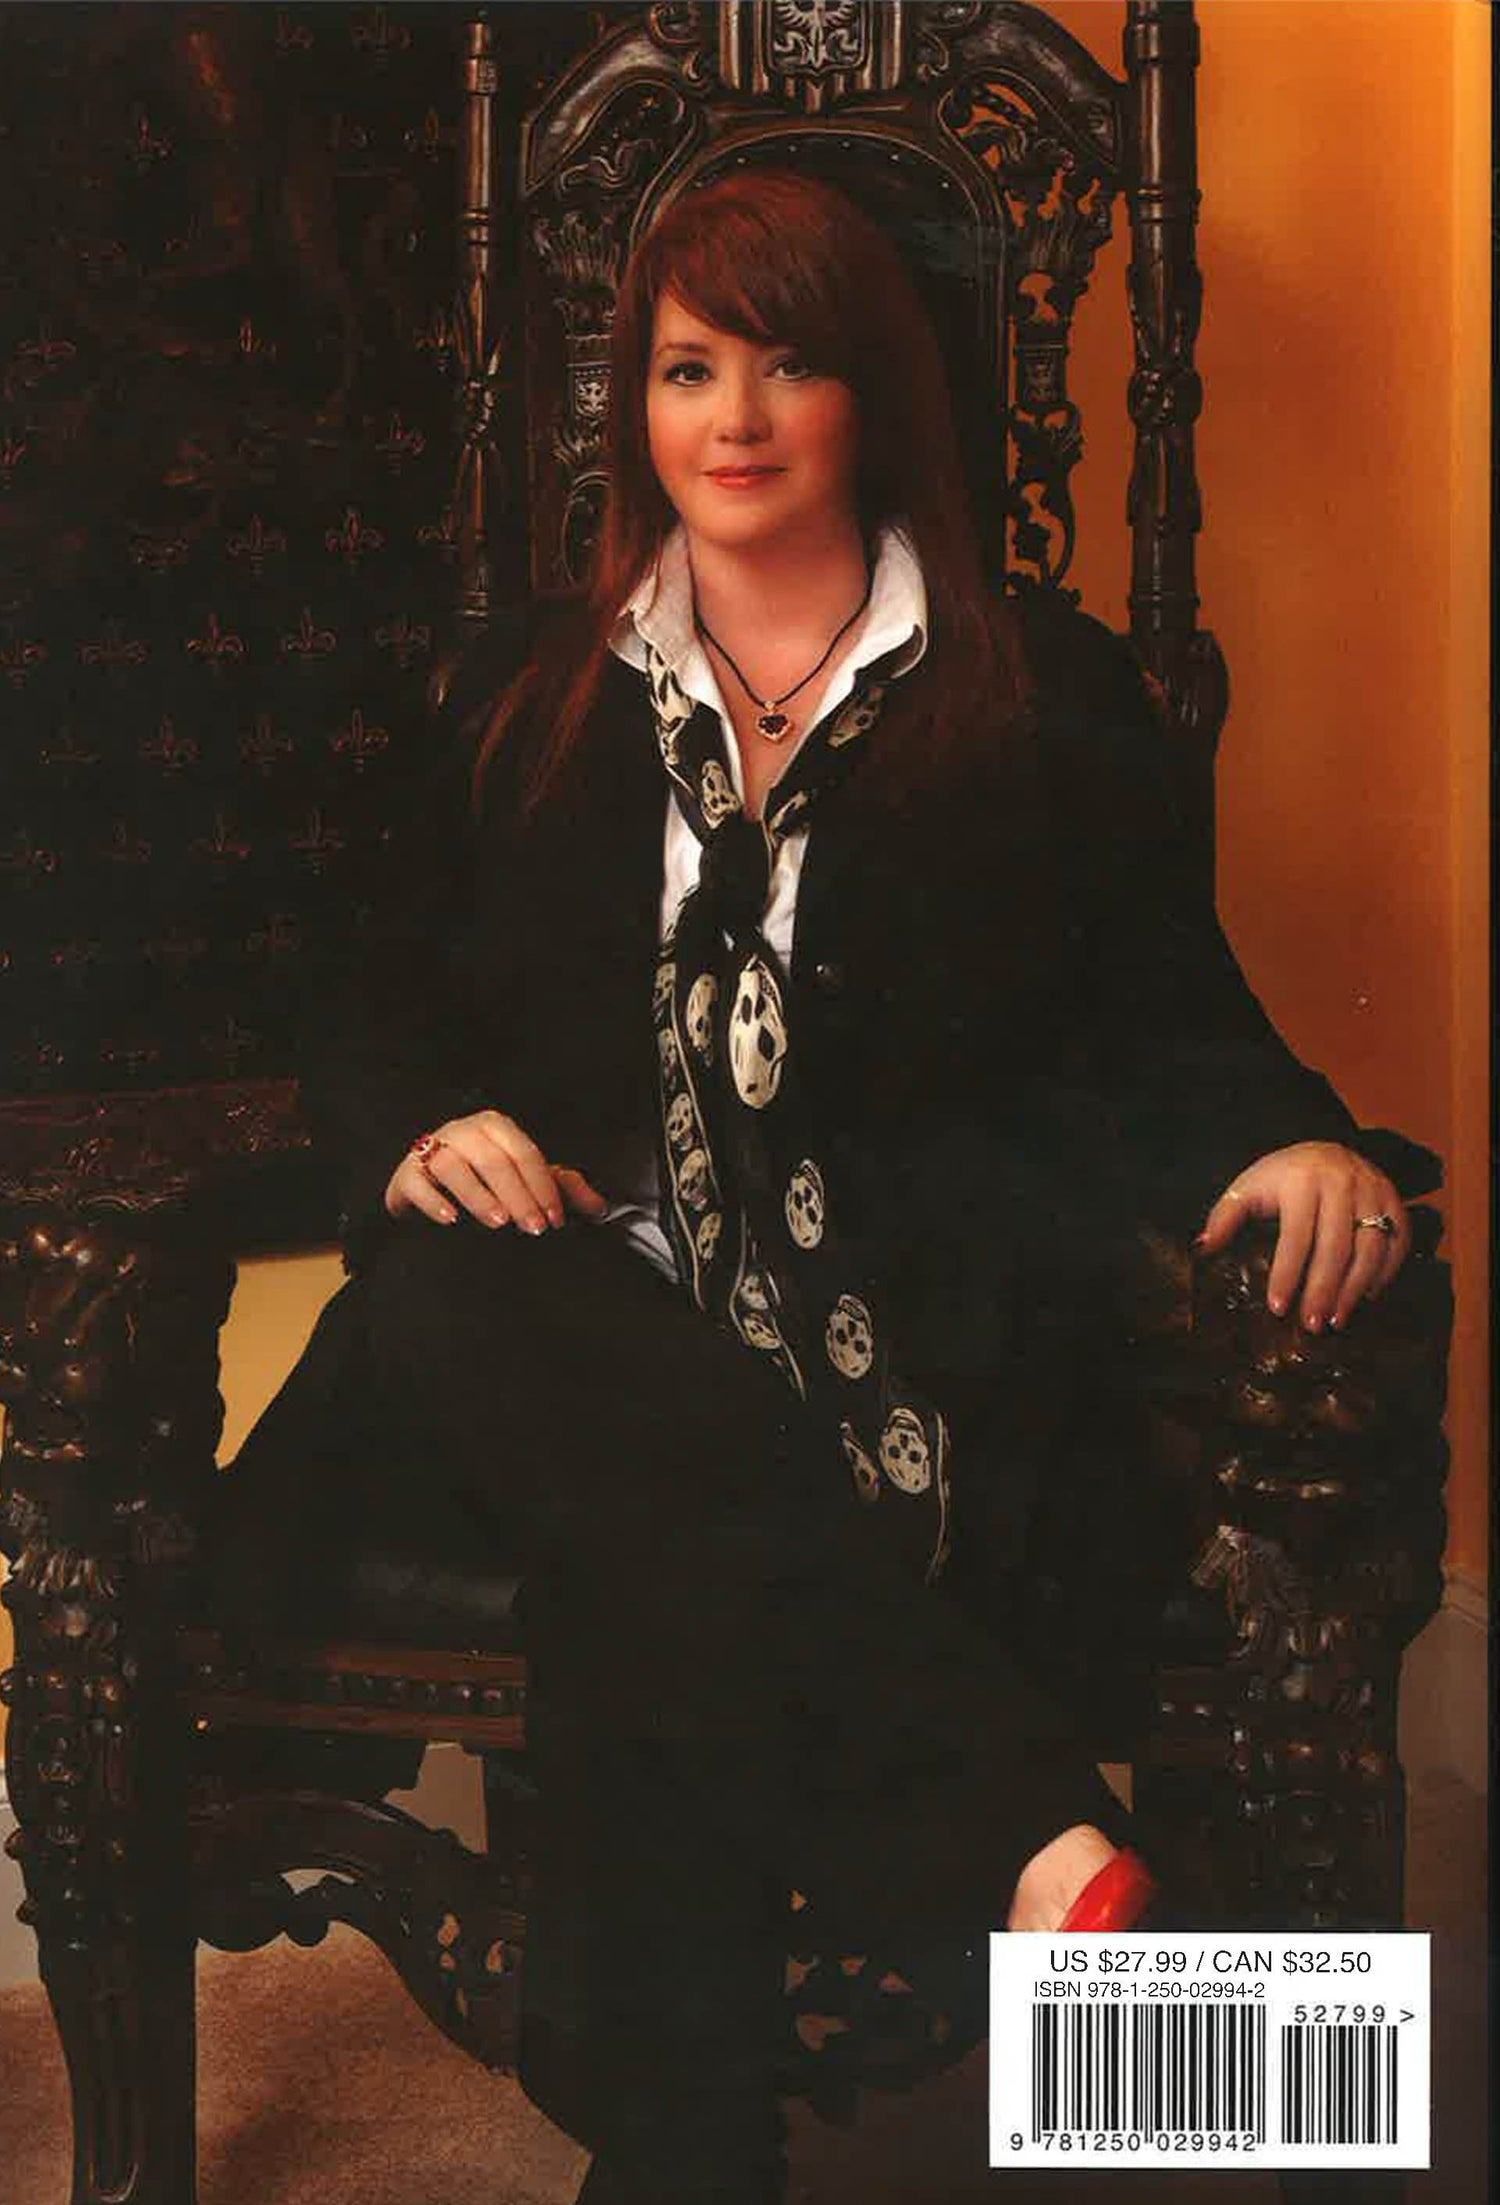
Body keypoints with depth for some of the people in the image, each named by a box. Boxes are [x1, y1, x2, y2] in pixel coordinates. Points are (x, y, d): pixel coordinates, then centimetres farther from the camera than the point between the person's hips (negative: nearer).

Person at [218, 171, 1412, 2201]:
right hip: (584, 1303, 2)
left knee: (662, 1602, -37)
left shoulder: (1047, 694, 15)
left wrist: (1285, 1139, -13)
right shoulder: (535, 695, 22)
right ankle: (1032, 1836, -46)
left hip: (915, 1336, -2)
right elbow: (391, 1016, 20)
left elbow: (1162, 1021, 11)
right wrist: (431, 1130, -5)